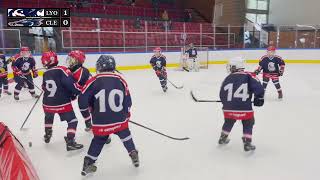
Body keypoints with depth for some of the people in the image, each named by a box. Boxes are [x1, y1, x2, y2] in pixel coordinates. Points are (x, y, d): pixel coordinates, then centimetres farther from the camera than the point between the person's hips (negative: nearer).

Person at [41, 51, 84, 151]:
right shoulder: (62, 70, -15)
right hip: (63, 104, -6)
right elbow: (70, 83, -24)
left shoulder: (45, 74, 4)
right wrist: (80, 91, -11)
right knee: (72, 121, 4)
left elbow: (44, 88, 17)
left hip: (48, 104, 6)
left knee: (48, 118, 34)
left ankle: (47, 135, 48)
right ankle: (70, 142, -7)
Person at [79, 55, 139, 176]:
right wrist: (126, 114, 21)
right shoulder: (120, 80, -2)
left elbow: (82, 100, -8)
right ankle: (133, 154, 32)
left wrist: (90, 109, 13)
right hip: (120, 119, 1)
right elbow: (128, 101, 5)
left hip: (101, 122, 0)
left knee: (98, 140, 21)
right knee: (125, 134, 26)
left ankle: (88, 164, 26)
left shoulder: (93, 81, -9)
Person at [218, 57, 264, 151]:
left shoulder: (228, 78, 6)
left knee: (228, 122, 28)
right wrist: (259, 98, 6)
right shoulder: (248, 76, -2)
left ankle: (223, 138, 41)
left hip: (229, 108, 3)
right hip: (245, 108, -3)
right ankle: (247, 143, 13)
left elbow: (222, 94, 12)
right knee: (248, 124, 18)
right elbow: (258, 88, -10)